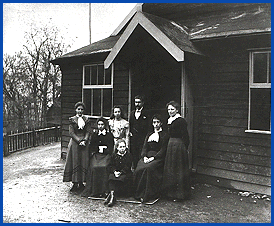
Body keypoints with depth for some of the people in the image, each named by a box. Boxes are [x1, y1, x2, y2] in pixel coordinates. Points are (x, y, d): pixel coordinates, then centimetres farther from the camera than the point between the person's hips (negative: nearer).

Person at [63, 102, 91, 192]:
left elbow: (88, 131, 3)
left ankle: (81, 183, 10)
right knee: (74, 163, -1)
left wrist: (84, 141, -12)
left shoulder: (87, 119, 9)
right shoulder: (72, 119, 3)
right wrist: (79, 141, -14)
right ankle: (75, 184, 5)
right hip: (74, 143, -2)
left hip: (84, 144, 2)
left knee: (84, 163, 2)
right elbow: (71, 132, -4)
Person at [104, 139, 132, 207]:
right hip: (115, 172, 3)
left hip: (125, 173, -2)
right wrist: (114, 171, -16)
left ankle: (110, 195, -33)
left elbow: (127, 167, -6)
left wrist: (120, 172, -18)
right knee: (111, 178, -28)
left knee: (121, 178, -32)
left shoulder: (128, 155, 1)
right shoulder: (114, 155, 9)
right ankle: (112, 195, -37)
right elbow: (112, 165, 5)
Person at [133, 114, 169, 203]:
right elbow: (145, 147, 15)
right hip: (147, 156, 5)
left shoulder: (165, 135, 5)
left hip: (158, 158, -5)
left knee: (148, 169, -32)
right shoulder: (149, 135, 24)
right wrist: (144, 157, -6)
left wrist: (153, 158, -16)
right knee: (139, 168, -23)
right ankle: (139, 193, -16)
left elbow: (163, 150, -5)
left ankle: (146, 195, -24)